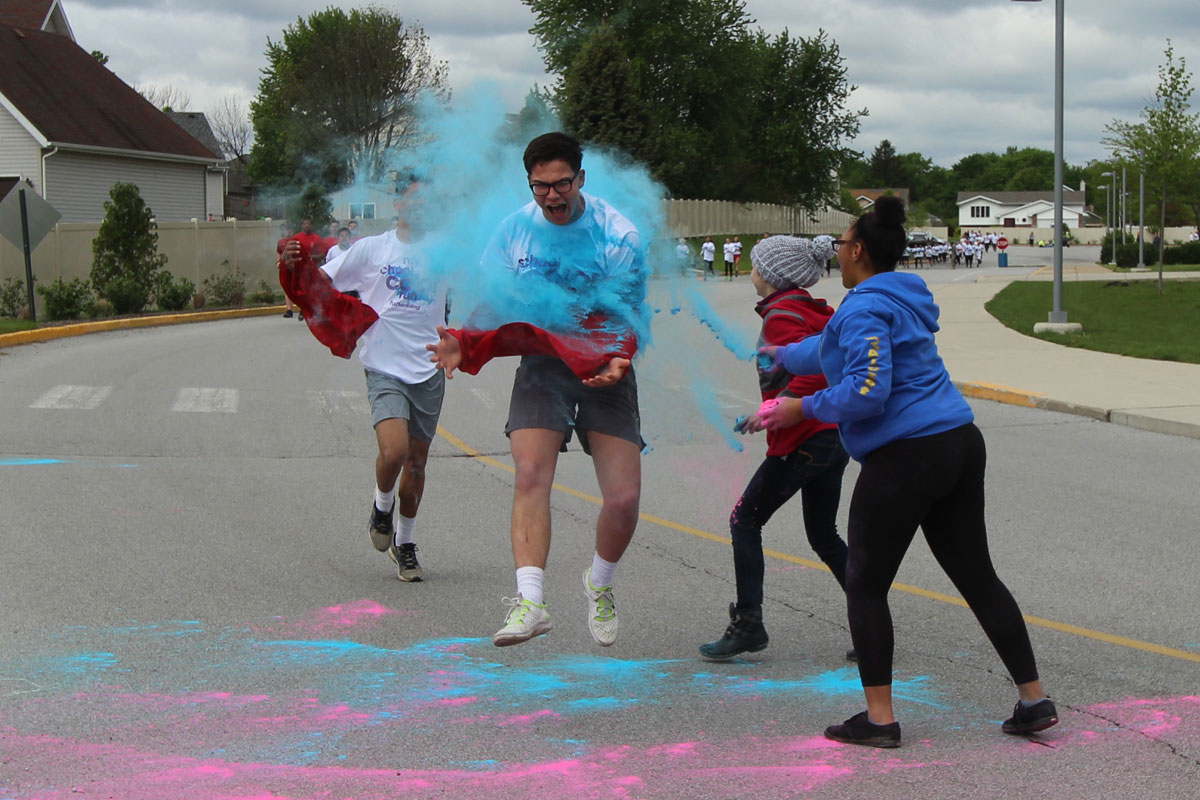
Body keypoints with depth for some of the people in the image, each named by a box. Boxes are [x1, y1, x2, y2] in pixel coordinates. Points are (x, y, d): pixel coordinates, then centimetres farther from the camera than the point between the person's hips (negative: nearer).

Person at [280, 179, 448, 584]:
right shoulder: (371, 250, 0)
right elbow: (320, 283, 3)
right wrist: (294, 264, -14)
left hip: (429, 371, 3)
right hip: (385, 369, -3)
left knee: (416, 461, 10)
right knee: (393, 451, -22)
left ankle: (404, 543, 29)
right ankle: (382, 506, 12)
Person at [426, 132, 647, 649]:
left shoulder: (619, 236, -10)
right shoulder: (514, 230, -2)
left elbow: (627, 317, -5)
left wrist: (618, 361, -27)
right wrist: (464, 344, -17)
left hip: (603, 365, -1)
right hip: (541, 361, 1)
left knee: (624, 497, -7)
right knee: (531, 474, -20)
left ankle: (599, 586, 21)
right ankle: (529, 600, -24)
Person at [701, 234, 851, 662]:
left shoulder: (781, 316, -13)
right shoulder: (815, 311, 14)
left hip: (803, 441, -9)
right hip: (835, 434, 9)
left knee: (745, 520, 4)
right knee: (823, 535, 16)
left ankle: (747, 624, 4)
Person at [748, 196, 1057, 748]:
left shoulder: (865, 308, -11)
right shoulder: (903, 298, 19)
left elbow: (867, 388, -23)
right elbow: (837, 348, 36)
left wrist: (803, 409, -10)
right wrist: (783, 355, 52)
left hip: (905, 457, -9)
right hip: (959, 446, 9)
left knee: (865, 584, 4)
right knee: (977, 577, 14)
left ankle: (879, 718, 5)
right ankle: (1034, 700, 15)